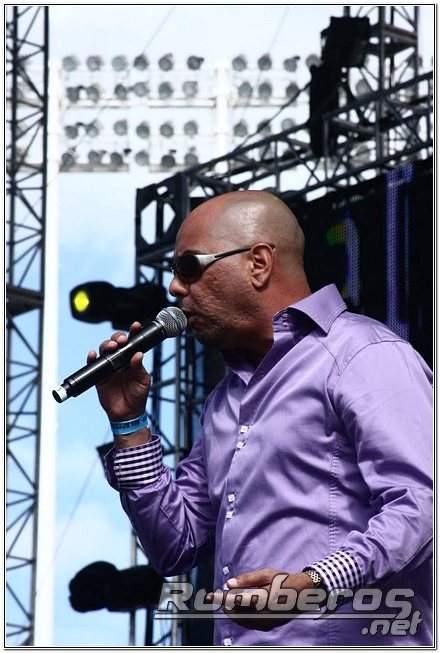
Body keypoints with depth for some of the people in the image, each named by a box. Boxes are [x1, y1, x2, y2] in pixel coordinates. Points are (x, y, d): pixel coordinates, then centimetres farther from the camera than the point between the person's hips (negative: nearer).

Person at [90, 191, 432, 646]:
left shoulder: (365, 357, -2)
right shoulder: (227, 398, 23)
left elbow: (419, 504, -14)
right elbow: (175, 548, 23)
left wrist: (315, 585, -25)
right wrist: (129, 423, 15)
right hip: (236, 639, 7)